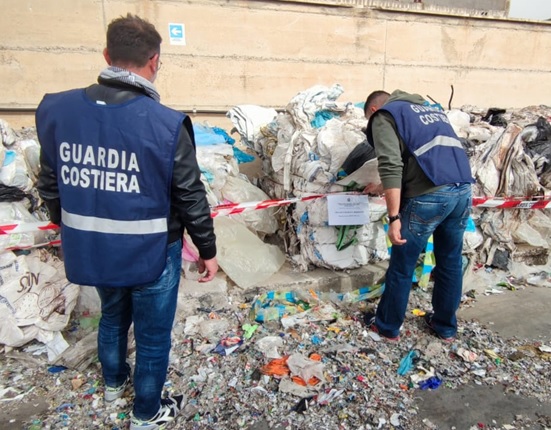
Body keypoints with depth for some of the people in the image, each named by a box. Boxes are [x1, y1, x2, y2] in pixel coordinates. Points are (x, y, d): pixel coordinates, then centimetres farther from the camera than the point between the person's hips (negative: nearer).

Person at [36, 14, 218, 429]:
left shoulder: (55, 110, -6)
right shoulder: (167, 124, -21)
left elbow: (50, 187, 4)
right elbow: (191, 198, -14)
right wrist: (208, 250, 0)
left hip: (91, 251, 5)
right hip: (151, 254, -5)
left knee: (113, 315, 31)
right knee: (153, 336, 18)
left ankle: (113, 382, 58)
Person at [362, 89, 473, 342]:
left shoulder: (384, 115, 6)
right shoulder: (429, 108, 29)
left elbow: (391, 167, -10)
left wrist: (394, 217, -14)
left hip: (428, 196, -7)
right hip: (463, 189, 7)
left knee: (402, 266, 9)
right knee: (450, 262, 20)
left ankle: (388, 326, 25)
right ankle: (445, 326, 35)